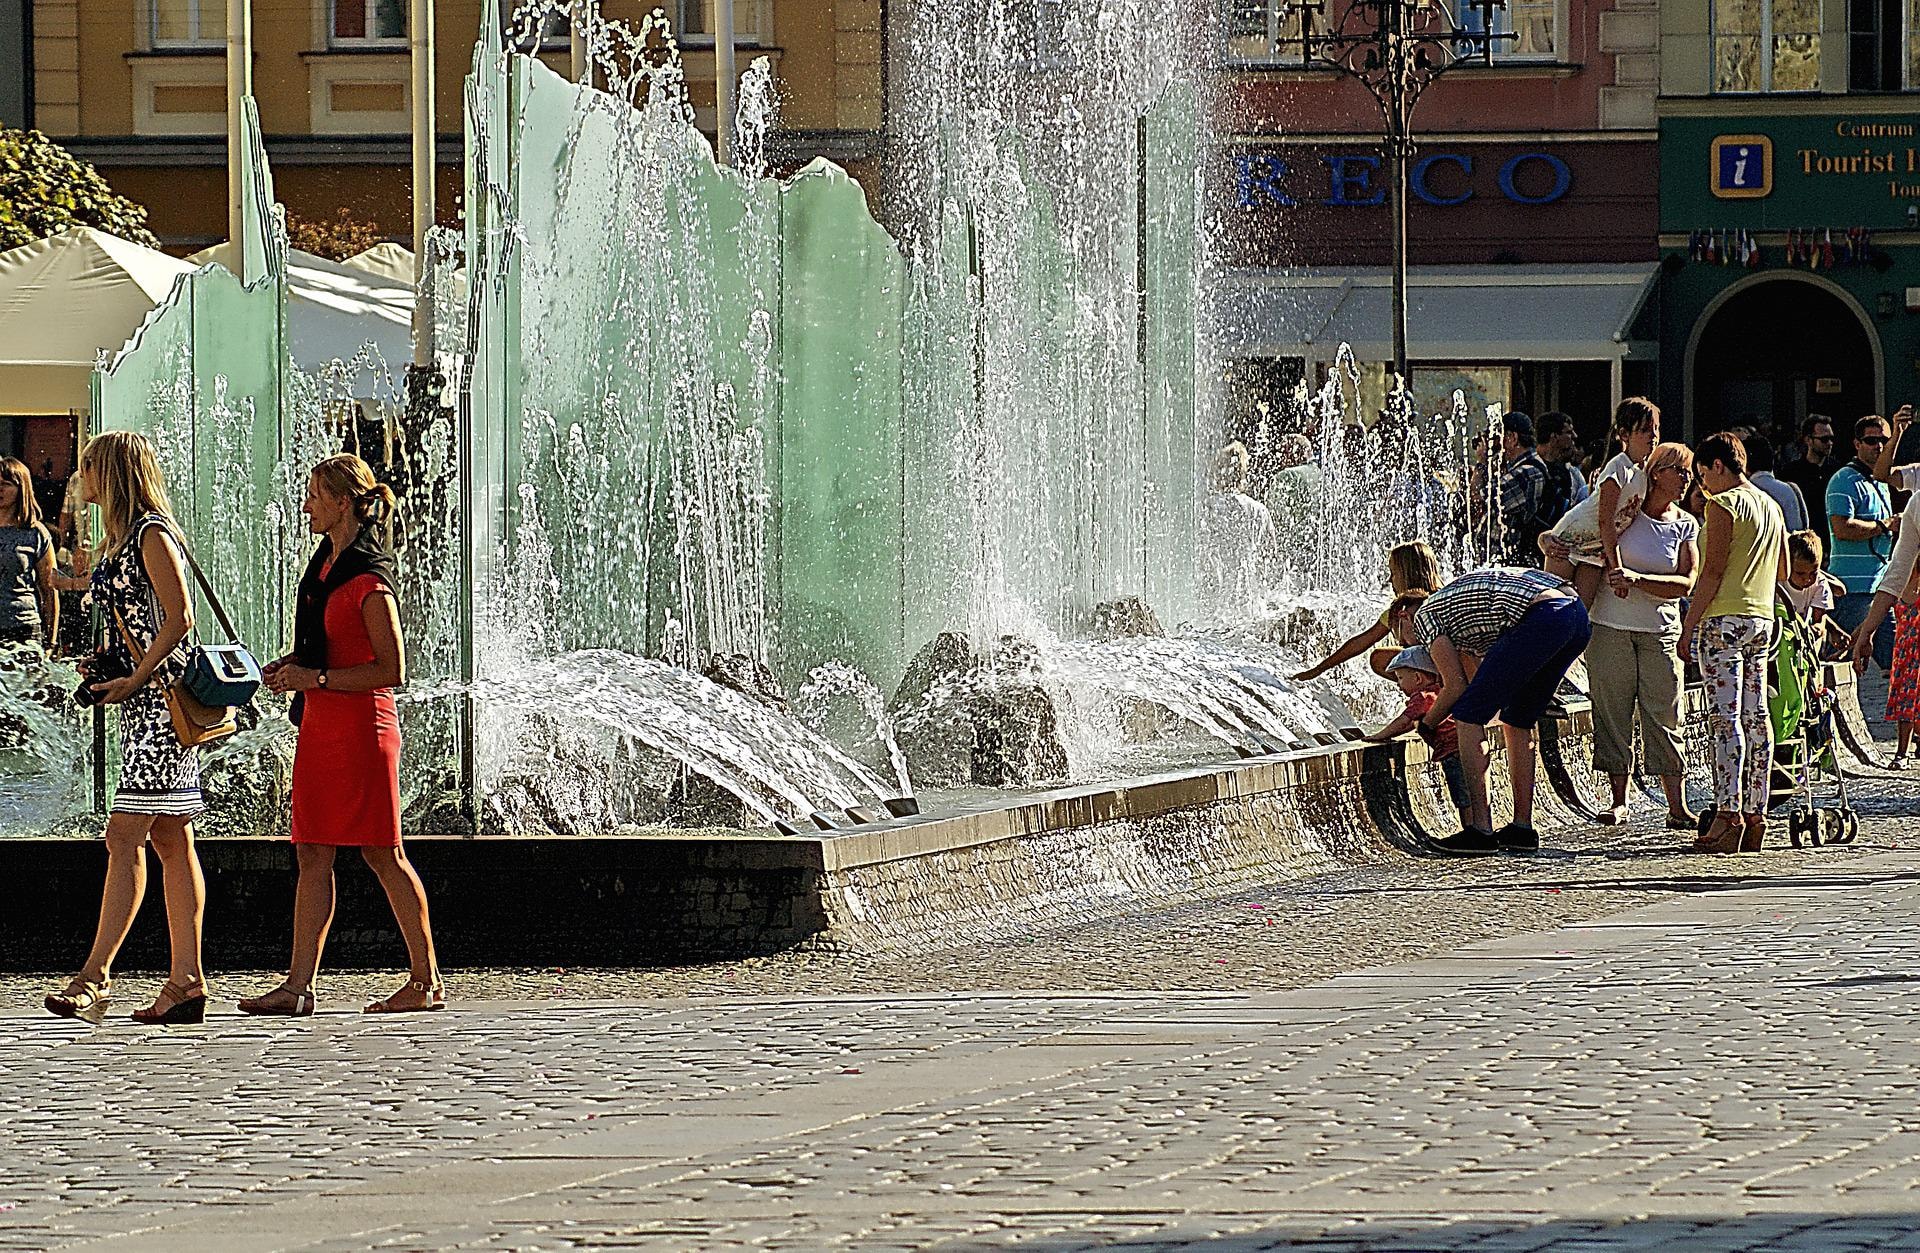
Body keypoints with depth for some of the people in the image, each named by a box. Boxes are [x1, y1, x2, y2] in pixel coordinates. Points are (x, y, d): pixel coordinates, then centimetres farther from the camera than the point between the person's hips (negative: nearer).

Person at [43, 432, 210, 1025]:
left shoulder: (152, 535, -10)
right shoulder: (125, 538, 19)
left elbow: (179, 619, -17)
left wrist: (134, 680, -17)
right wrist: (105, 663, 10)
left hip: (160, 694, -10)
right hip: (144, 699, 10)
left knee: (125, 834, -13)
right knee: (170, 839, 6)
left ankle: (96, 973, -16)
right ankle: (187, 979, 5)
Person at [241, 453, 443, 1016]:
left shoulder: (369, 578, -15)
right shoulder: (326, 560, 13)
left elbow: (391, 669, -17)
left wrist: (316, 679, -18)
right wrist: (290, 665, 8)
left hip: (361, 724, -9)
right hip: (321, 724, 9)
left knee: (382, 853, -3)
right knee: (313, 854, 5)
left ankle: (427, 981, 6)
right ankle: (299, 985, 3)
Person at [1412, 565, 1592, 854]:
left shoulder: (1424, 617, 13)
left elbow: (1456, 686, 9)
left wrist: (1428, 724, 24)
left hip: (1543, 616, -9)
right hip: (1579, 617, 9)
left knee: (1469, 716, 1)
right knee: (1518, 721, 22)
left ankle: (1481, 829, -4)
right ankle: (1522, 827, 20)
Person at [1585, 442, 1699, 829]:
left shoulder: (1686, 526, 4)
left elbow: (1685, 583, -7)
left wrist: (1637, 579, -20)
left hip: (1661, 632, 1)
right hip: (1611, 625, -1)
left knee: (1665, 715, -1)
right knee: (1613, 713, 1)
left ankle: (1677, 807, 1)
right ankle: (1618, 801, 9)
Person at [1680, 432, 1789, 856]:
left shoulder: (1723, 505, -9)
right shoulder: (1771, 506, 15)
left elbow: (1712, 572, -13)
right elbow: (1782, 571, 21)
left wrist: (1689, 626, -10)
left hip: (1725, 618, -8)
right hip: (1762, 618, 8)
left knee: (1724, 716, -11)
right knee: (1756, 717, 7)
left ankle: (1729, 812, -18)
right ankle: (1756, 813, 6)